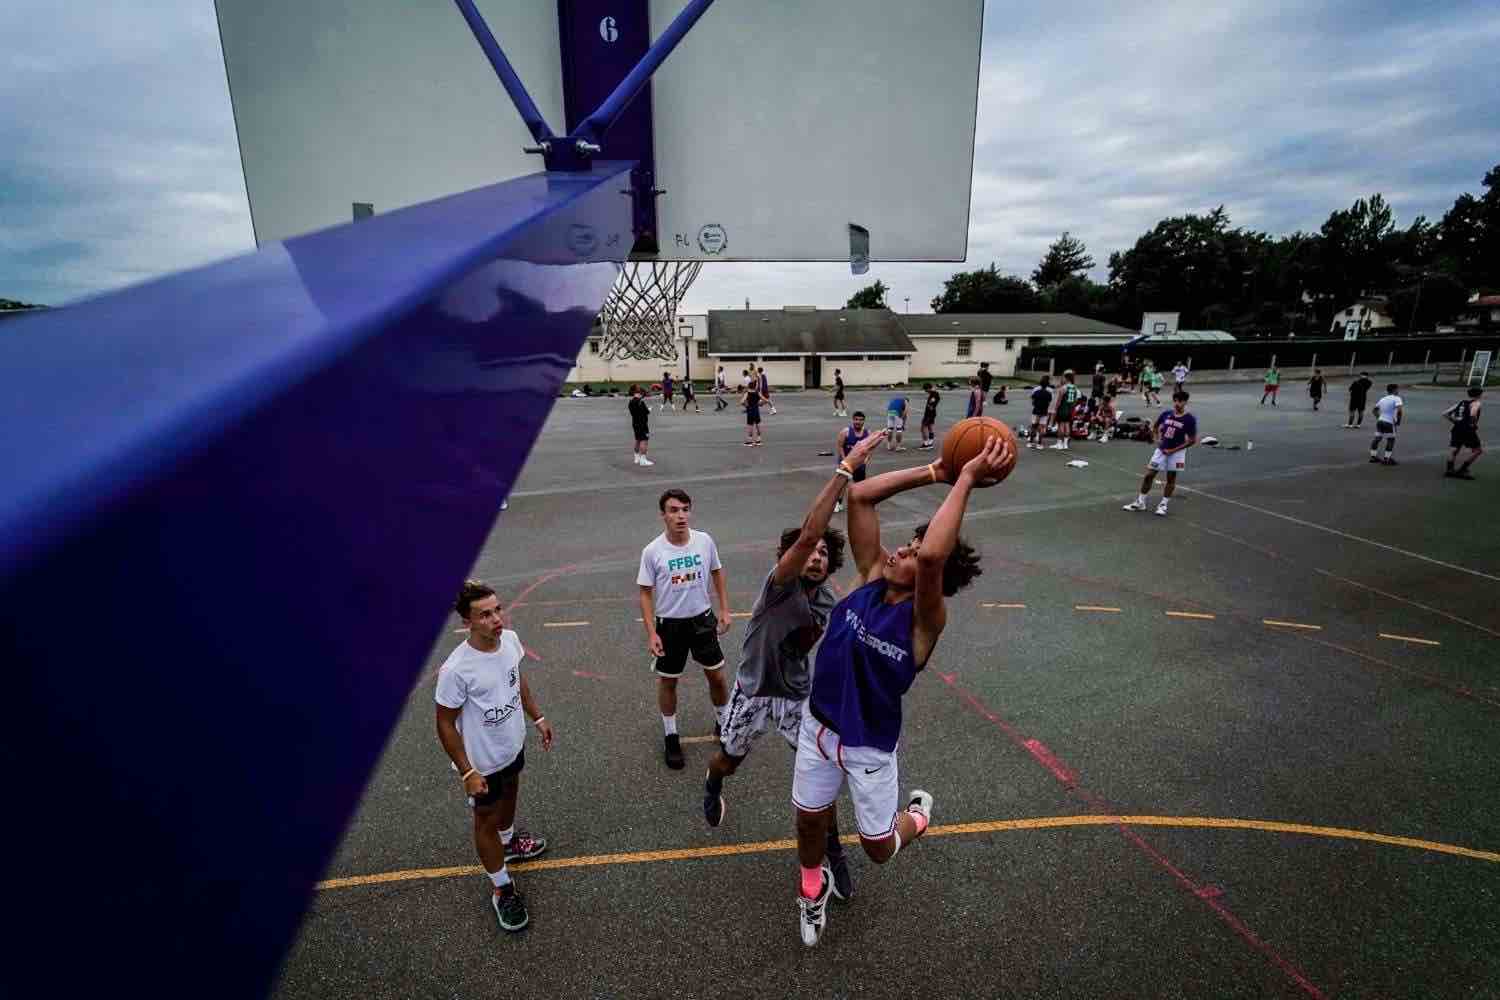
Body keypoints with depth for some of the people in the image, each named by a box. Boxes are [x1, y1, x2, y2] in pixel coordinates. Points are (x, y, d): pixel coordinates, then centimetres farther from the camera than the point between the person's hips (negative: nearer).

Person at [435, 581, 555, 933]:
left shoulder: (510, 639, -17)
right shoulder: (456, 669, -34)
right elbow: (445, 723, -21)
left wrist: (537, 717, 9)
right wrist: (467, 773, -18)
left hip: (513, 744, 6)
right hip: (483, 761, -6)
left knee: (510, 794, 31)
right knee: (487, 821, 17)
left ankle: (508, 841, 61)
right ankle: (501, 888, 40)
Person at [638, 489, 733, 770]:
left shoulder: (705, 540, -9)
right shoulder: (652, 551, -15)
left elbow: (717, 573, 8)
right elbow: (646, 594, -7)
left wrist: (724, 610, 5)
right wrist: (651, 634, -12)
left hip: (702, 618, 2)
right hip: (669, 623, -2)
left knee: (717, 676, 12)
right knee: (667, 681, 12)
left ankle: (723, 724, 38)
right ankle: (671, 737, 34)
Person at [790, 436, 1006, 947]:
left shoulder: (925, 618, -26)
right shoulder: (872, 576, -11)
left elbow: (932, 556, -49)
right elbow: (860, 496, -17)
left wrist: (965, 481, -43)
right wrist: (935, 472, -20)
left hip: (870, 746, -4)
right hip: (818, 726, 4)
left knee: (878, 848, 14)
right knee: (809, 820, 20)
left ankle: (918, 813, 49)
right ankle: (813, 887, 53)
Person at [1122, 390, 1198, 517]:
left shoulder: (1189, 419, -12)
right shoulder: (1166, 414, -1)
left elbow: (1193, 440, -11)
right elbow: (1155, 427, 18)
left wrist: (1173, 450, -14)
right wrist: (1157, 439, 4)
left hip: (1176, 451, -3)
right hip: (1161, 449, 4)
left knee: (1171, 478, 6)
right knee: (1149, 474, 3)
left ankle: (1163, 505, 17)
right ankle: (1140, 502, 13)